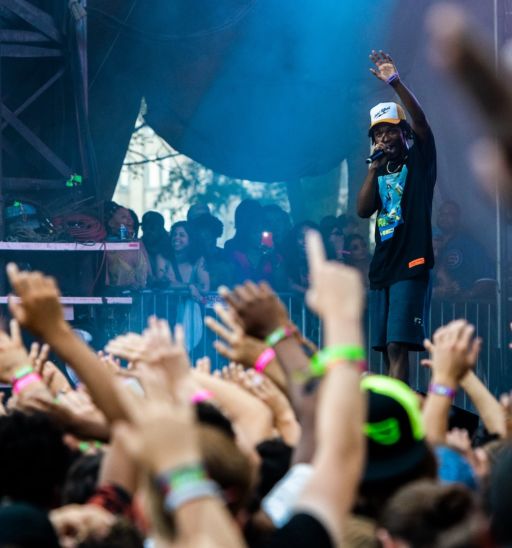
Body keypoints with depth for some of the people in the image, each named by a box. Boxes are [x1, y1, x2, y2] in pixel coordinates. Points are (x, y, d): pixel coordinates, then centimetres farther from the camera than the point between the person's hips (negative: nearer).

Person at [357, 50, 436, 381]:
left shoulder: (419, 160, 4)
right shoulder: (379, 173, 19)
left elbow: (421, 120, -14)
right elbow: (363, 210, 5)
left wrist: (395, 82, -24)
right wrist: (373, 170, -3)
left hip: (412, 266, -7)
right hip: (382, 268, 7)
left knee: (397, 346, -17)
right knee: (387, 348, 6)